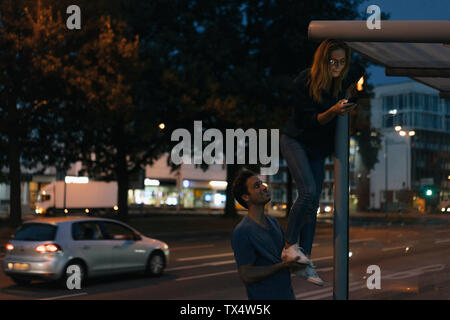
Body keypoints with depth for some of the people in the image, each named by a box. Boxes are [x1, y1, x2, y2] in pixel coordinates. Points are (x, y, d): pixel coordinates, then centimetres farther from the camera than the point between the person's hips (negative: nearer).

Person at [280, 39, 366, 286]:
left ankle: (305, 263, 7)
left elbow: (360, 70, 16)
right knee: (308, 191, -25)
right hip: (295, 140, -5)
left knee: (312, 205, 3)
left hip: (318, 147, 5)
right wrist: (333, 112, -37)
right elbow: (310, 120, -22)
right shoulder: (304, 81, -23)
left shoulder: (346, 76, -9)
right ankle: (289, 245, -9)